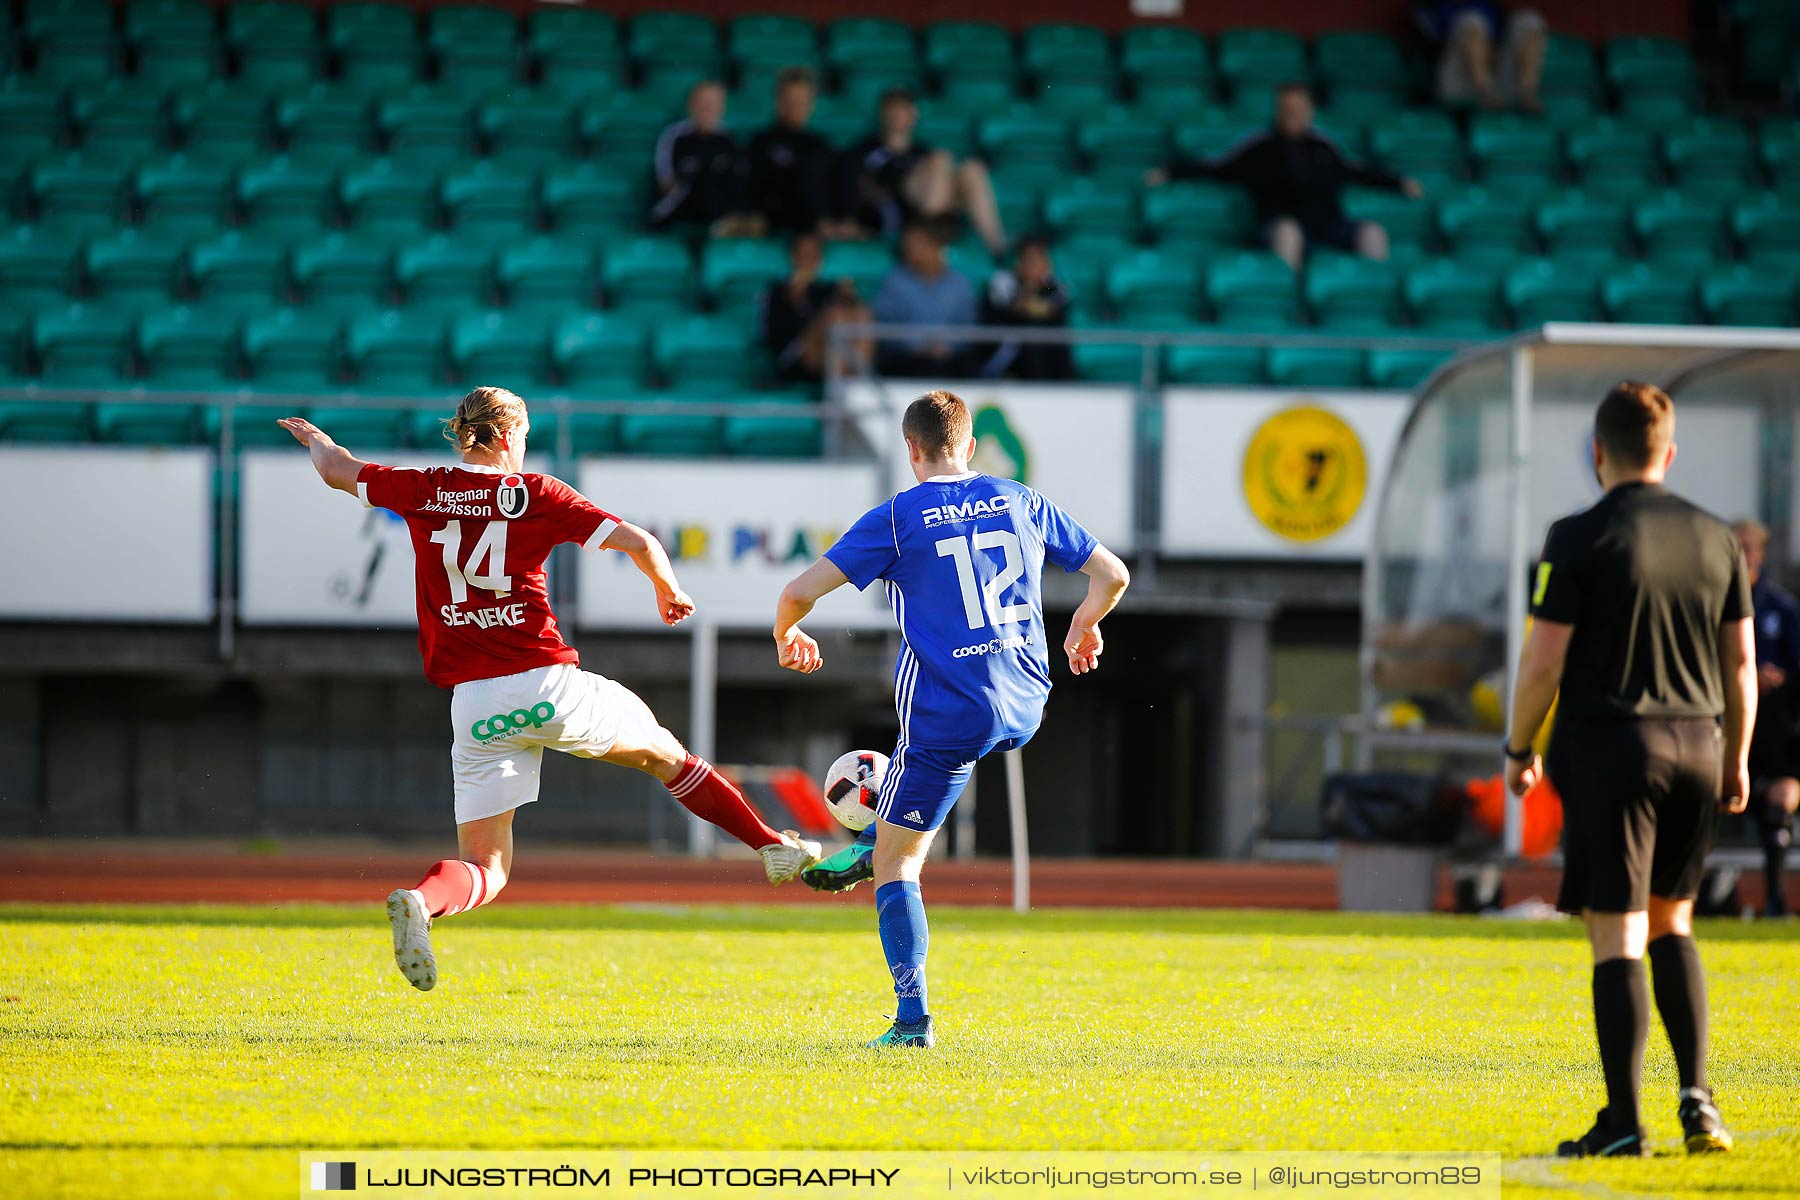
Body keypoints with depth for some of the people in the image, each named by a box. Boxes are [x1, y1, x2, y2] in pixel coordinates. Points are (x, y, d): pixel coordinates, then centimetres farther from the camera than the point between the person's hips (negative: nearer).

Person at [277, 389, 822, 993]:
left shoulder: (424, 491, 6)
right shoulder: (534, 494, -1)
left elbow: (335, 469, 21)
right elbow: (638, 543, -5)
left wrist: (317, 439, 45)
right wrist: (669, 592, 15)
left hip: (473, 703, 2)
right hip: (547, 682, -2)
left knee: (485, 867, 3)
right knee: (663, 752, 24)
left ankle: (420, 901, -29)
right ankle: (773, 847, 28)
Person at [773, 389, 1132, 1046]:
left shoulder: (896, 518, -5)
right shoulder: (1023, 502, 7)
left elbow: (800, 591, -8)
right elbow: (1112, 574, 13)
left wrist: (787, 636, 15)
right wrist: (1084, 629, 34)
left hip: (946, 716, -5)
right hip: (1025, 708, 5)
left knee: (896, 864, 3)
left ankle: (913, 1019, -7)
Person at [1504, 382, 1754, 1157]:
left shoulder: (1579, 540, -8)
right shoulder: (1716, 539, 7)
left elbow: (1543, 663, -9)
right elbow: (1741, 664, 10)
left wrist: (1518, 751, 5)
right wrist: (1736, 759, 20)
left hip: (1608, 748, -5)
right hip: (1696, 745, 5)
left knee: (1617, 938, -3)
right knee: (1672, 926, 18)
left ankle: (1623, 1122, -5)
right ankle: (1696, 1098, 6)